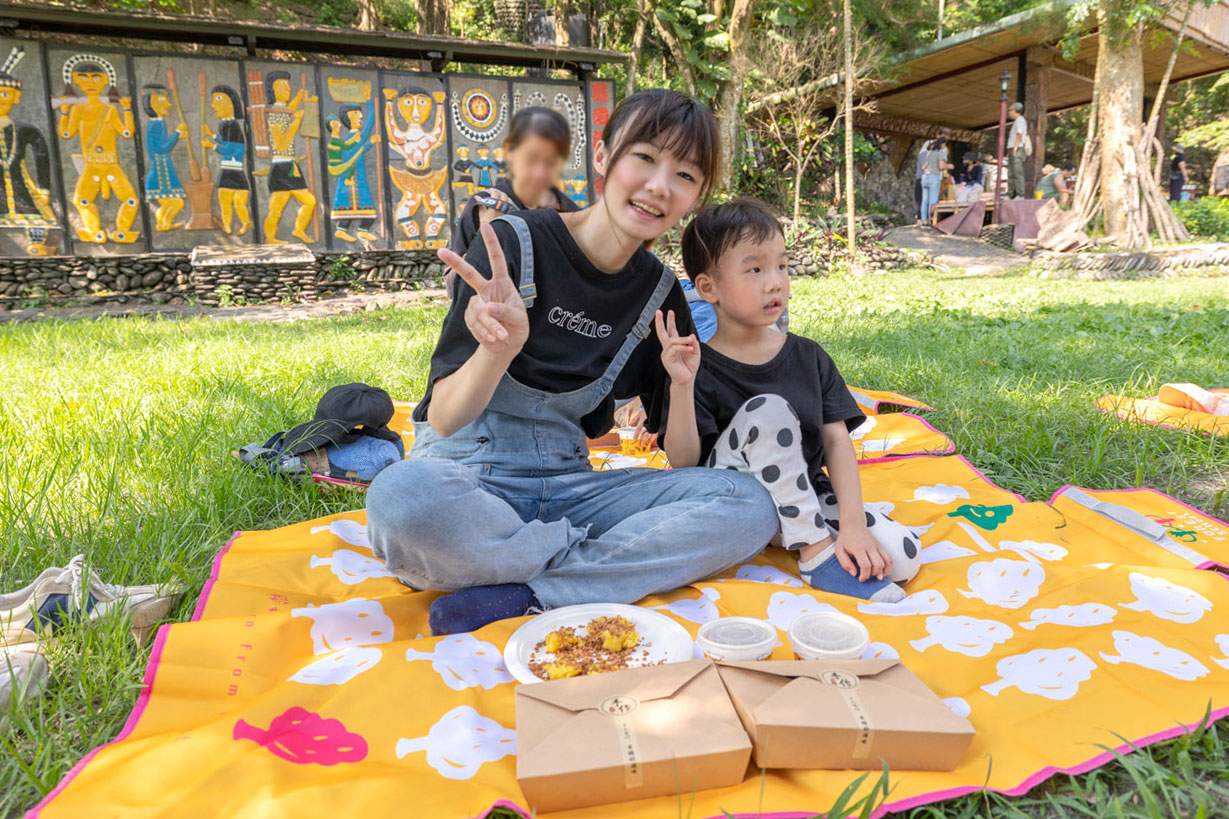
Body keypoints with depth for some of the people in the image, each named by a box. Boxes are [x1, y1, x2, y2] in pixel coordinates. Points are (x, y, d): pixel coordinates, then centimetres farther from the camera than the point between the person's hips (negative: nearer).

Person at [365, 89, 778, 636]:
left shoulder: (659, 293, 4)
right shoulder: (515, 244, -9)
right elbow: (443, 420, -13)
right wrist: (500, 347, -31)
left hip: (569, 488, 4)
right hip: (468, 479, -3)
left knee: (750, 505, -16)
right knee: (404, 496, -38)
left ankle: (524, 594, -21)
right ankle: (618, 557, -15)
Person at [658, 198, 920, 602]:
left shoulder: (808, 356, 4)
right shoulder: (701, 367, -9)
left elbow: (837, 440, -1)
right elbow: (684, 463, -15)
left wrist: (852, 522, -14)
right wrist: (681, 386, -29)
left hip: (808, 497, 3)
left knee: (901, 557, -20)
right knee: (767, 409, -30)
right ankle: (817, 553, -21)